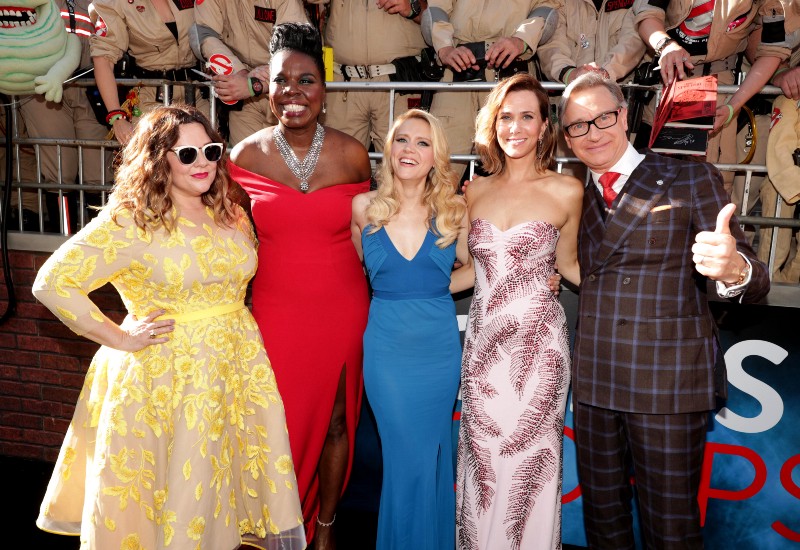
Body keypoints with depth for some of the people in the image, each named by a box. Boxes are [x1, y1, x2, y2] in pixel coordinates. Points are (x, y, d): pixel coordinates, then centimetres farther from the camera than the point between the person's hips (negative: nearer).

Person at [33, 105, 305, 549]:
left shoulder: (233, 217, 8)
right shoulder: (129, 222, -10)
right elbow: (51, 283, -11)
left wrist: (235, 327, 10)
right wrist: (119, 338, -11)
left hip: (238, 373, 5)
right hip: (164, 380, -5)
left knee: (233, 492, 12)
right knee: (171, 509, 8)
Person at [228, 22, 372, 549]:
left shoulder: (352, 154, -5)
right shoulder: (246, 155, -4)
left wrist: (372, 306, 7)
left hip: (342, 310, 0)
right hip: (274, 311, 0)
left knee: (335, 421, 14)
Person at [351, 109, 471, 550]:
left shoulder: (453, 210, -1)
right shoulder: (364, 207, -2)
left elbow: (474, 266, 12)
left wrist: (435, 289, 2)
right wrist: (394, 293, 3)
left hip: (440, 346, 1)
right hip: (386, 347, -1)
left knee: (433, 453, 13)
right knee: (408, 456, 5)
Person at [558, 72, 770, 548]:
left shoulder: (693, 180, -2)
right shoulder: (576, 200, 10)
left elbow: (755, 284, -7)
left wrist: (734, 269, -30)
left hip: (669, 383, -4)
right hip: (594, 383, 4)